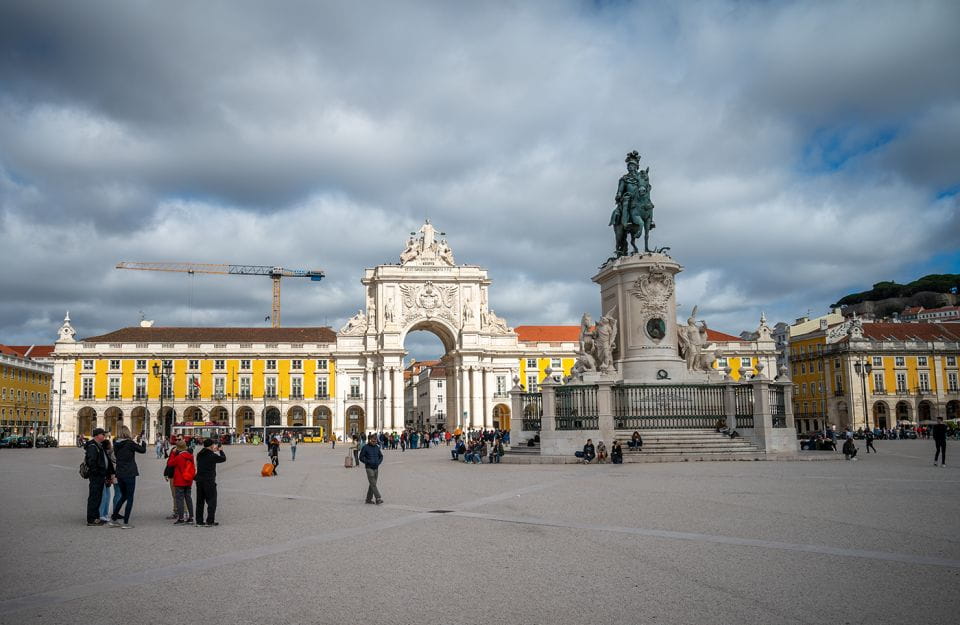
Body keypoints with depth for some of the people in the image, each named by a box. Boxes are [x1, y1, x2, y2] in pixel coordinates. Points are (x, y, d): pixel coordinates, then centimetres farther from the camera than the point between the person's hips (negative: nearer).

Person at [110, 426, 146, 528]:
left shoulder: (116, 445, 4)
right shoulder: (130, 443, -13)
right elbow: (143, 450, -7)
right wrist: (143, 442, 16)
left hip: (119, 474, 6)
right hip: (129, 474, -6)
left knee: (123, 496, 21)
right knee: (130, 498, 2)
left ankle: (113, 519, 21)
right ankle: (126, 523, 2)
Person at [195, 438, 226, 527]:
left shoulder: (199, 455, 6)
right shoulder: (212, 456, -13)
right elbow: (223, 458, -2)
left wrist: (213, 451, 27)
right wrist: (221, 451, 14)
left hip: (199, 480, 7)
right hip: (209, 481, -7)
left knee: (200, 501, 12)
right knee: (211, 501, 2)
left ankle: (199, 521, 14)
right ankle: (210, 521, -1)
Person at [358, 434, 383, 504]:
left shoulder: (377, 447, 8)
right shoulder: (365, 447, -6)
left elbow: (381, 456, 17)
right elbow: (361, 457, -5)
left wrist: (378, 462, -2)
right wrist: (369, 462, -15)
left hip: (376, 468, 5)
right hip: (369, 468, -5)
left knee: (372, 484, 10)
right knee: (373, 484, -12)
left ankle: (369, 499, 19)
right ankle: (378, 498, -18)